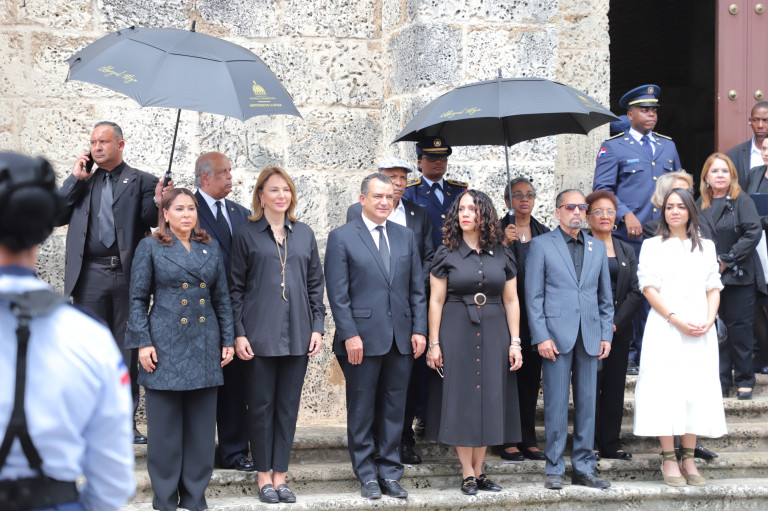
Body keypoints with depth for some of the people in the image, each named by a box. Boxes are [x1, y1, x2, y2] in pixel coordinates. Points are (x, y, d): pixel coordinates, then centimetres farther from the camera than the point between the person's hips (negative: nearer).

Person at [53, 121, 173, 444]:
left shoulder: (141, 182, 6)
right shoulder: (81, 184, 14)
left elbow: (150, 221, -6)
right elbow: (56, 216, 4)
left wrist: (158, 203, -26)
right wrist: (75, 180, -1)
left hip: (127, 274, -2)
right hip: (90, 275, 2)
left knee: (127, 350, 5)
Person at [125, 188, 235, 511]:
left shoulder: (211, 249, 11)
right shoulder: (151, 248, 2)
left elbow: (222, 298, 14)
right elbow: (138, 299, 1)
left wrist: (228, 340, 8)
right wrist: (142, 342, -7)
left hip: (204, 349, 3)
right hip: (165, 348, -3)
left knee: (202, 426, 4)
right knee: (165, 427, 0)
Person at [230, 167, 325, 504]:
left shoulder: (304, 234, 10)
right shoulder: (247, 235, 2)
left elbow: (315, 284, 12)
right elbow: (236, 288, 1)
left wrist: (317, 327, 4)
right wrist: (238, 333, -7)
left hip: (297, 335, 3)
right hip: (260, 334, -3)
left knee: (289, 406, 5)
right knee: (261, 405, 2)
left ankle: (280, 475, 13)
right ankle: (264, 476, 11)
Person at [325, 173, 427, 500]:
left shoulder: (406, 237, 12)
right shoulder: (341, 237, -1)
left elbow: (417, 289, 12)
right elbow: (337, 293, -6)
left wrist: (419, 329, 2)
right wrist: (350, 335, -13)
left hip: (401, 338, 4)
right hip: (362, 338, -4)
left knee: (395, 408, 8)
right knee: (361, 411, 4)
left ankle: (390, 473, 16)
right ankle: (367, 476, 13)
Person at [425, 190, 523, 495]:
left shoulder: (502, 255, 6)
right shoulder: (446, 254, -1)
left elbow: (511, 301, 7)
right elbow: (436, 301, -2)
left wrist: (515, 342, 1)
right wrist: (434, 344, -7)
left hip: (493, 334, 2)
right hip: (456, 332, -2)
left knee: (488, 400, 4)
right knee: (461, 400, 0)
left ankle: (479, 472, 13)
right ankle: (467, 474, 6)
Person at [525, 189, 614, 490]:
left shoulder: (598, 248, 15)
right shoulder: (541, 245, 4)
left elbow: (605, 296, 17)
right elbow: (533, 295, -1)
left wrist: (606, 335, 7)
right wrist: (541, 337, -9)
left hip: (589, 337, 4)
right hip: (556, 336, -4)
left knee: (587, 403, 5)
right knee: (556, 404, -2)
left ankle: (583, 468, 12)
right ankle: (554, 469, 5)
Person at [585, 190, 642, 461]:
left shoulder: (626, 251, 14)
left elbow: (635, 292, 8)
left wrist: (616, 323, -5)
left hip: (618, 328, 4)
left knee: (615, 387, 4)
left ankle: (611, 444, 11)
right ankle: (590, 445, 2)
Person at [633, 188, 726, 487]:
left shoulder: (706, 247, 16)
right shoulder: (652, 246, 7)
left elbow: (714, 288, 12)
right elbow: (648, 288, -2)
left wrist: (708, 321, -6)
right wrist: (676, 320, -13)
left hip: (700, 331, 3)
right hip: (665, 328, -3)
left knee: (697, 390, 0)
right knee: (665, 389, -8)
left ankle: (688, 459, 4)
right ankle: (668, 460, -4)